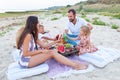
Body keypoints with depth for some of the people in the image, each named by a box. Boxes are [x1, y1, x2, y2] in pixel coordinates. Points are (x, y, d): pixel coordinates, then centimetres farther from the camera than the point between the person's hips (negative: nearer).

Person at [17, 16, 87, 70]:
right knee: (52, 53, -20)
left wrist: (55, 42, 7)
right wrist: (41, 51, -18)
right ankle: (75, 65, -15)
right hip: (26, 61, -8)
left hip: (31, 57, 8)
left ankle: (73, 63, -7)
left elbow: (44, 45, 9)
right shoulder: (28, 35, -20)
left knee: (55, 51, -6)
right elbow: (25, 53, -20)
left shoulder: (32, 35, 10)